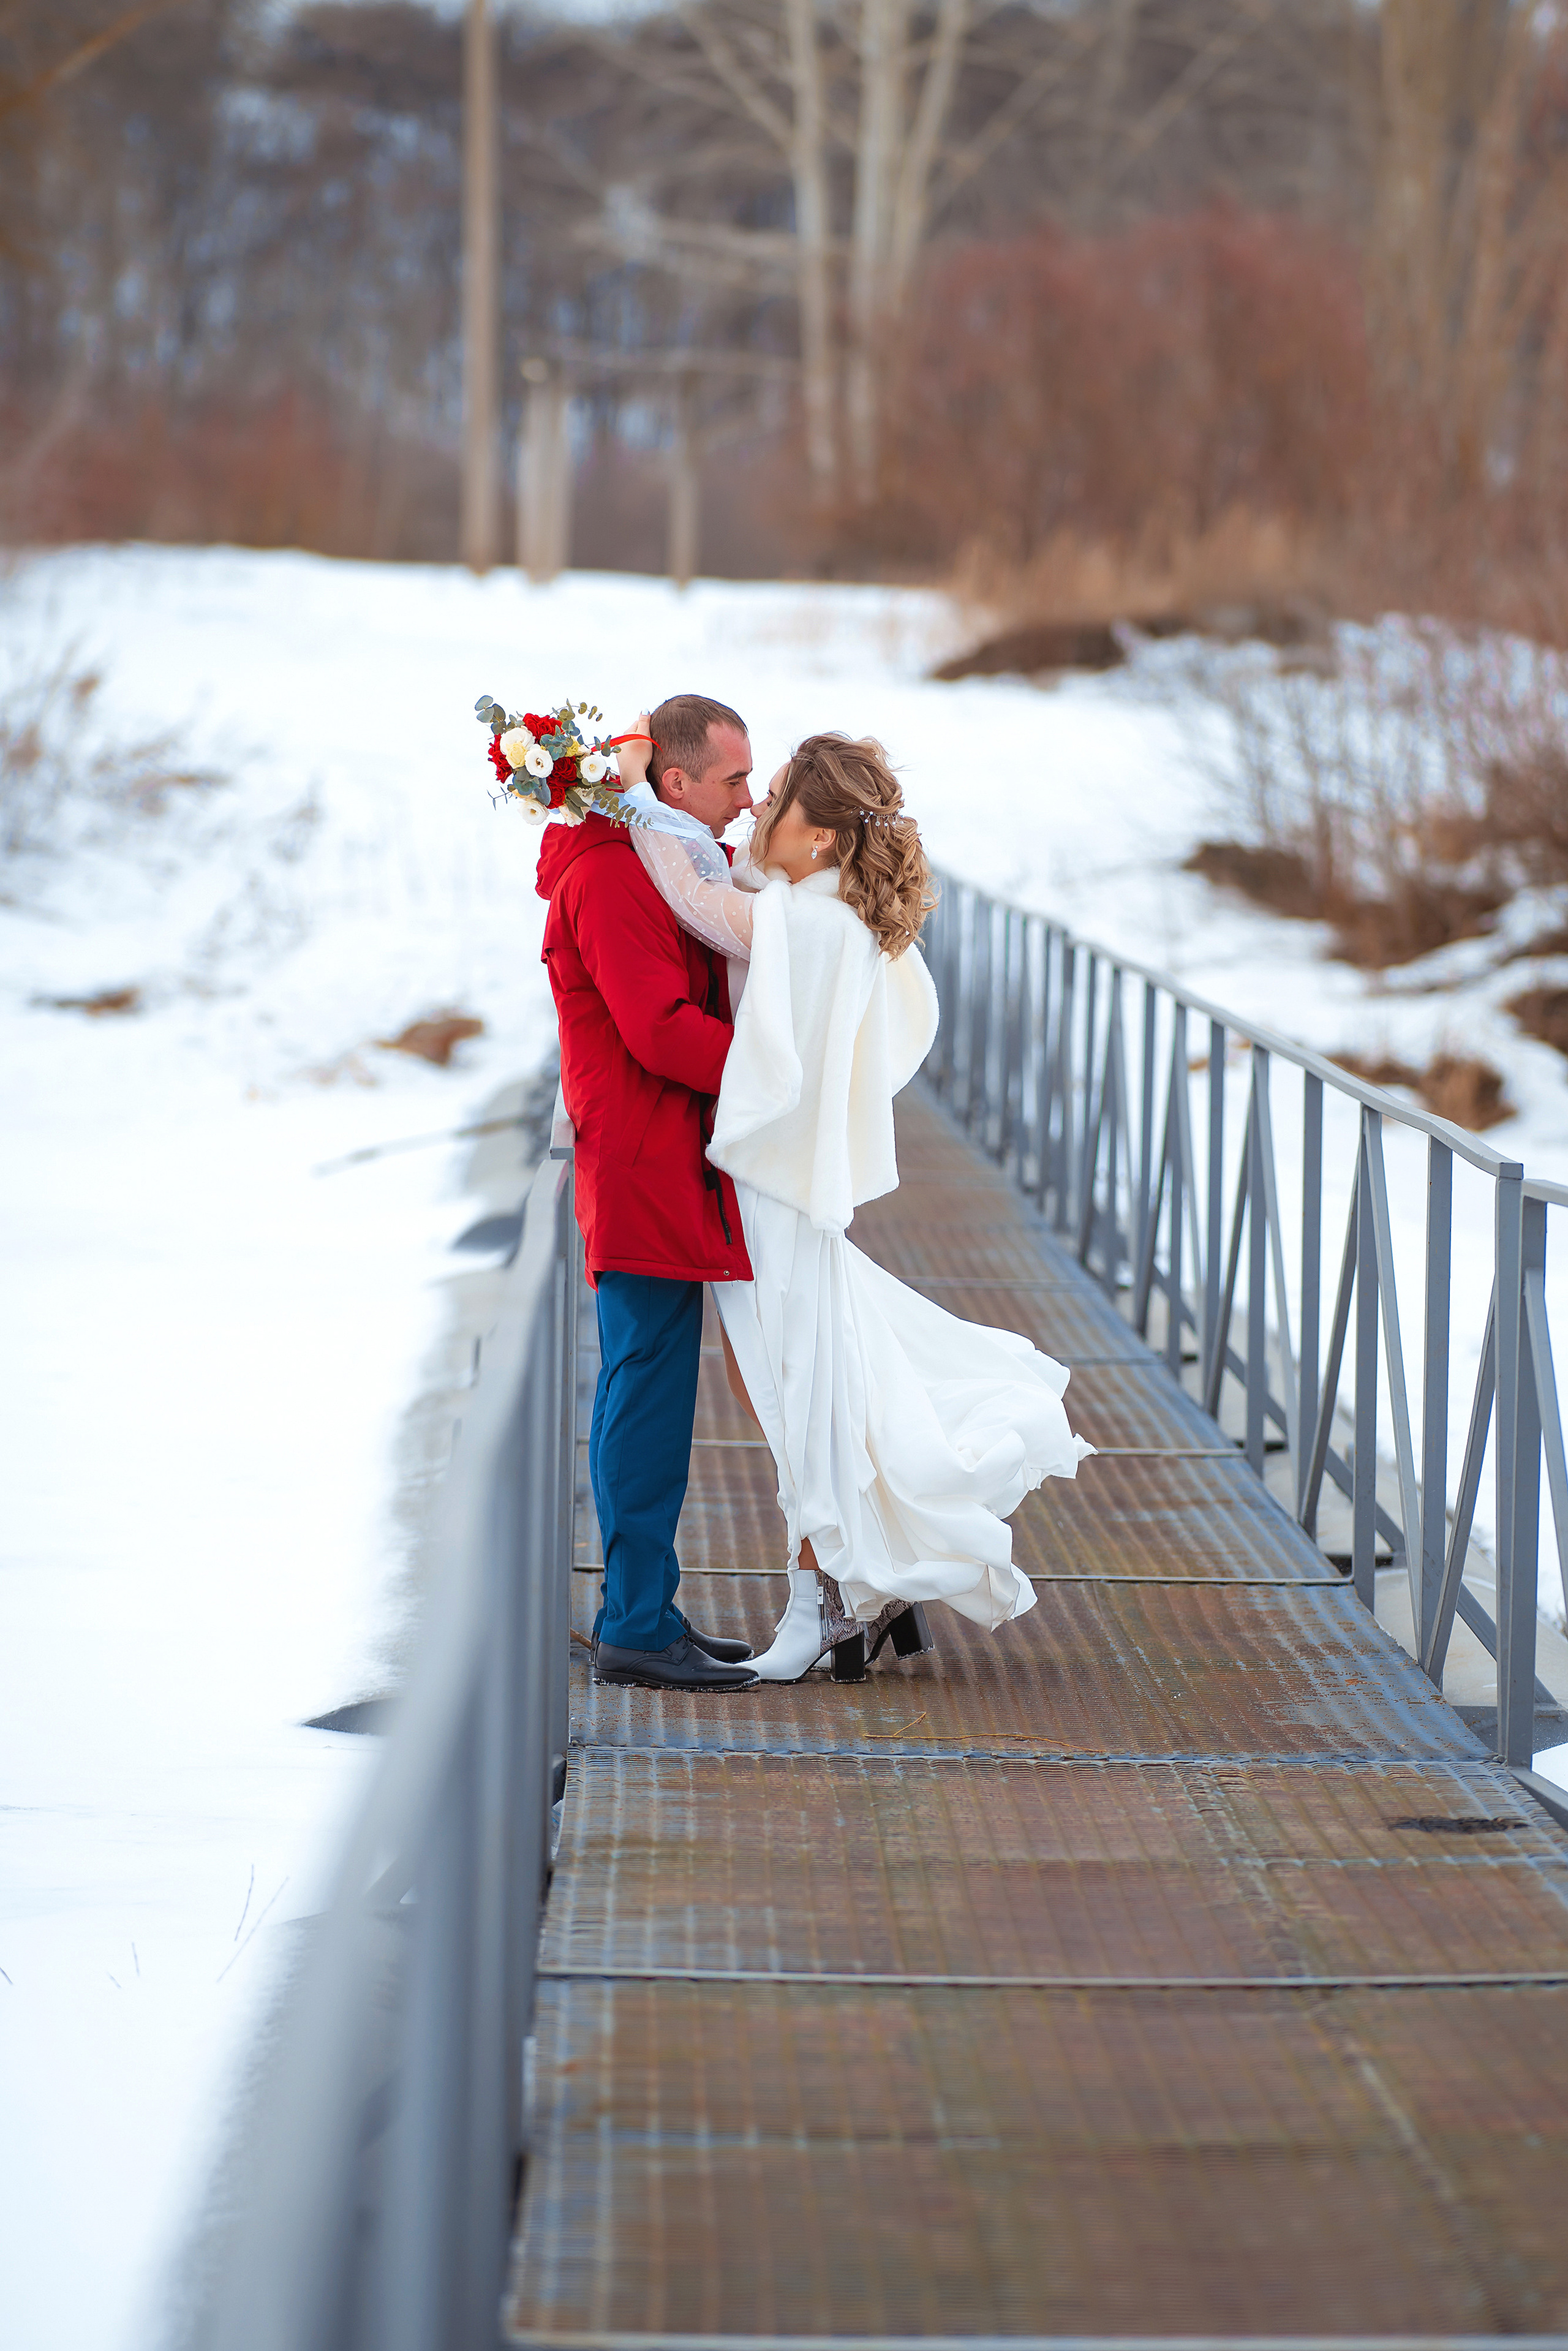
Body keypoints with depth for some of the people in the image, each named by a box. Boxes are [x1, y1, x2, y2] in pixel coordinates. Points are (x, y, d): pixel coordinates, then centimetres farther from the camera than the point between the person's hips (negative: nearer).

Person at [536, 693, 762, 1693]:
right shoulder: (610, 877, -15)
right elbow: (662, 1032, -22)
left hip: (671, 1168, 10)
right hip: (644, 1170, -10)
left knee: (648, 1395, 13)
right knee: (649, 1394, -8)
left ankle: (643, 1612, 20)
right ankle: (639, 1628, -4)